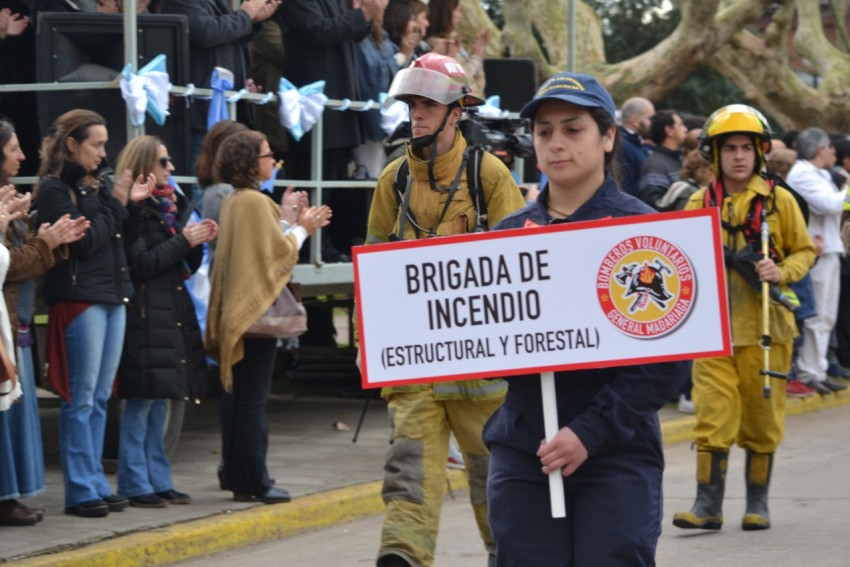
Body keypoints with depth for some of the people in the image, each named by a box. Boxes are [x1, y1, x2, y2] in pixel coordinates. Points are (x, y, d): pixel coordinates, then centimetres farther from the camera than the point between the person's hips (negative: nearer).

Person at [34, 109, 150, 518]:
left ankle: (97, 484, 15)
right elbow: (83, 241, -15)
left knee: (100, 398, 10)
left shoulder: (99, 183, 13)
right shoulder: (54, 189, -8)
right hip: (79, 299, -7)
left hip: (113, 298, 7)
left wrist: (133, 205, 0)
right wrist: (115, 203, -10)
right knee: (81, 399, -5)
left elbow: (125, 238, 16)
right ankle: (80, 491, -1)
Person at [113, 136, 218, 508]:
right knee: (141, 399, -7)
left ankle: (158, 481, 15)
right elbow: (139, 264, -16)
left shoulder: (171, 205, 17)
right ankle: (135, 485, -4)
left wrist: (198, 243, 2)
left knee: (159, 401, 11)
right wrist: (183, 241, -13)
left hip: (173, 314, 9)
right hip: (145, 316, -9)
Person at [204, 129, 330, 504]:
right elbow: (279, 252, -14)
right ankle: (254, 483, -4)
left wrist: (290, 221, 14)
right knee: (254, 400, -6)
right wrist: (301, 228, 2)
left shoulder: (234, 201, 13)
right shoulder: (255, 201, -15)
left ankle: (239, 479, 18)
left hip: (238, 312, 10)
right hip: (256, 308, -10)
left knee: (242, 398, 13)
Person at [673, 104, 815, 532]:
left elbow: (804, 250, 7)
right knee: (713, 415, -5)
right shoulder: (699, 204, 7)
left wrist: (782, 272, -12)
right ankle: (708, 503, -2)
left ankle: (757, 502, 16)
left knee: (762, 417, 5)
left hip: (764, 327, 0)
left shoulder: (779, 200, 3)